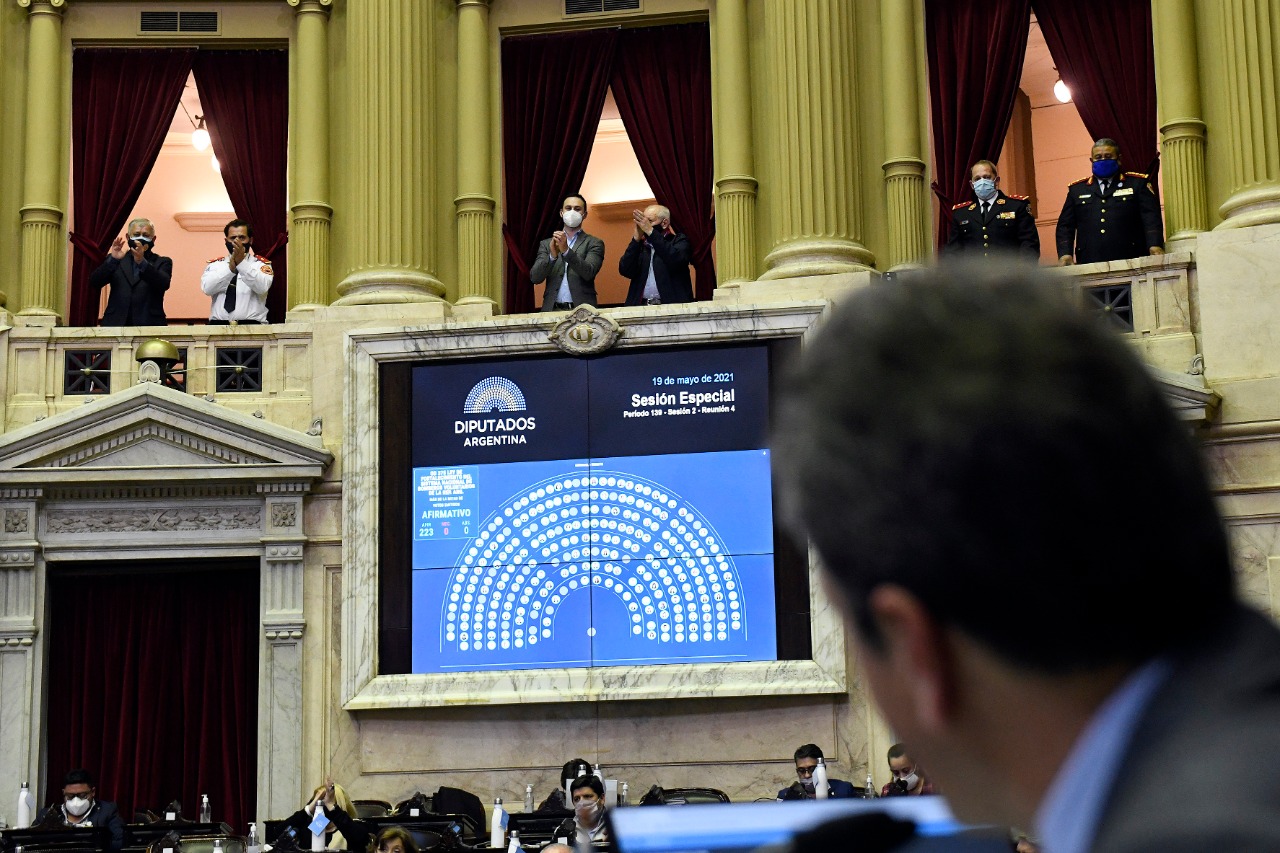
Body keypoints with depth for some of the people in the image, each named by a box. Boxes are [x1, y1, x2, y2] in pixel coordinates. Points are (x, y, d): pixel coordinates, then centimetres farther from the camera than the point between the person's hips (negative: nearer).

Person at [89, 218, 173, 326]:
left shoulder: (162, 263, 10)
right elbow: (94, 283, 2)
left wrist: (142, 262, -24)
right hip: (116, 324, 1)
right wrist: (113, 259, -14)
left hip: (149, 326, -1)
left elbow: (164, 284, -10)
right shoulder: (116, 260, 15)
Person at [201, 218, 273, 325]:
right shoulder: (215, 264, 18)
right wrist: (230, 267, -13)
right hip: (218, 325, 1)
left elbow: (262, 287, -9)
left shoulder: (261, 264, 12)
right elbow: (207, 288, -2)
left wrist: (241, 262, -19)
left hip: (252, 325, -1)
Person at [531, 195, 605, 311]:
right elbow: (535, 277, 4)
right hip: (552, 310, 2)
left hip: (582, 310, -2)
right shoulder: (546, 244, 15)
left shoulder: (594, 244, 9)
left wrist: (566, 250, -20)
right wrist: (552, 256, -13)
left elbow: (589, 273, -7)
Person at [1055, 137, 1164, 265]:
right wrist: (1065, 254, -3)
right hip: (1089, 264, 1)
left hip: (1129, 263, -1)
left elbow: (1151, 217, 1)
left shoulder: (1138, 183, 13)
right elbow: (1065, 225, 15)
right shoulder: (1077, 189, 19)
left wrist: (1155, 245, -16)